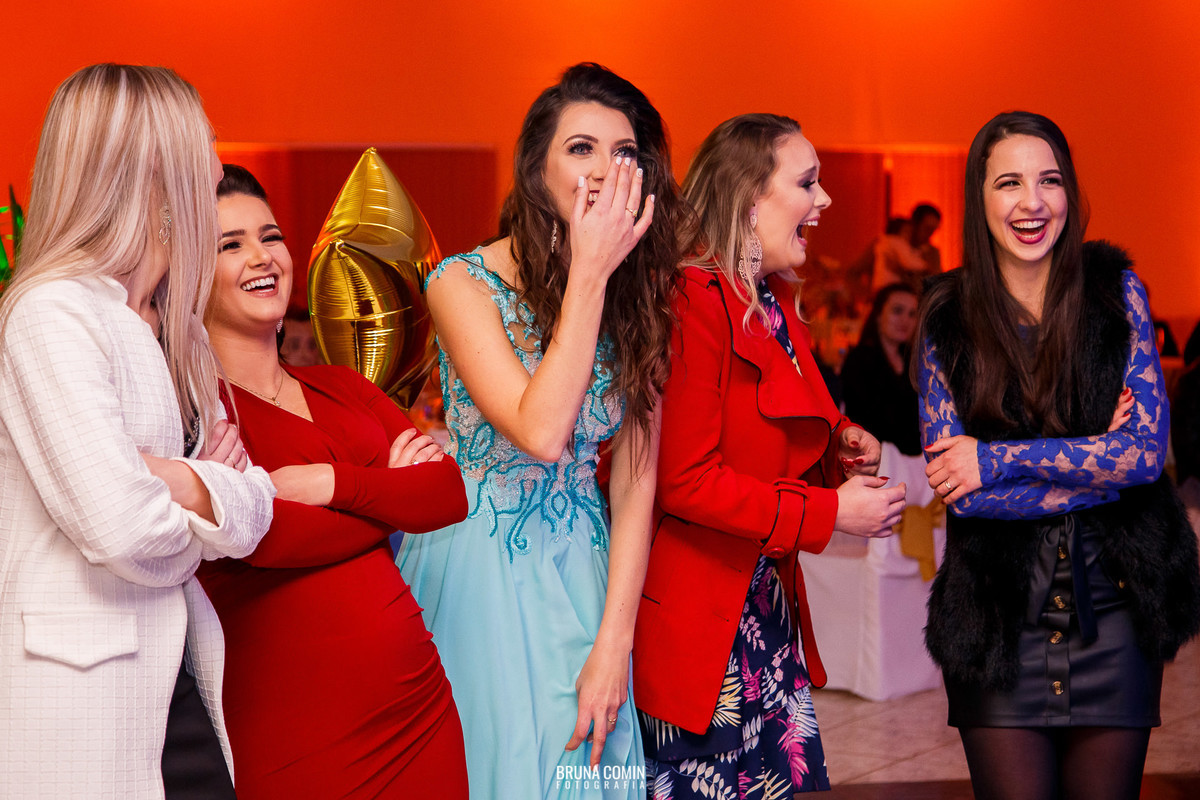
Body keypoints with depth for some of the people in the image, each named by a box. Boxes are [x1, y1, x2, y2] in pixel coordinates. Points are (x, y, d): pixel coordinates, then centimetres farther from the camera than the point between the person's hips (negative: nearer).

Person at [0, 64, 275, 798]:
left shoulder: (172, 330, 14)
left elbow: (255, 504, 7)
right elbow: (121, 529, -23)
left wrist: (191, 486, -14)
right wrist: (200, 504, -2)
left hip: (176, 688, 8)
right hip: (75, 695, -8)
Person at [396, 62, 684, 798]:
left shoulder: (640, 300, 1)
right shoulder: (465, 283, -12)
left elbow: (636, 481, -2)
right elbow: (541, 431, -26)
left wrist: (612, 643, -9)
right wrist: (588, 272, -22)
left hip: (585, 577, 4)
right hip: (475, 569, -4)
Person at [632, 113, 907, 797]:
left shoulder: (777, 302, 14)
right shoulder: (694, 304, -18)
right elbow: (686, 483, -21)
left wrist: (840, 442, 7)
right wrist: (829, 511, -16)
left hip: (767, 599, 9)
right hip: (699, 613, -9)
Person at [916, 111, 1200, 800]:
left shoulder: (1115, 289, -1)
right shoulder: (948, 317, -1)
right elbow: (953, 485, -8)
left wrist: (1000, 460, -14)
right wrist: (1098, 465, -11)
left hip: (1113, 608, 1)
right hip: (997, 616, 0)